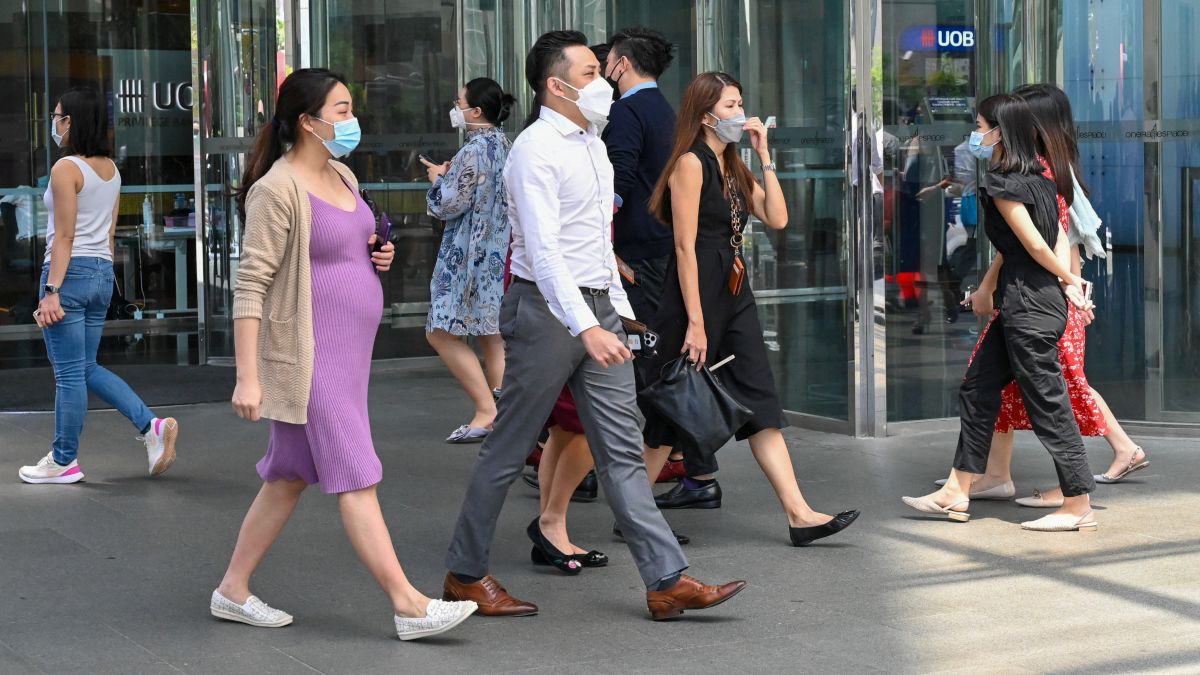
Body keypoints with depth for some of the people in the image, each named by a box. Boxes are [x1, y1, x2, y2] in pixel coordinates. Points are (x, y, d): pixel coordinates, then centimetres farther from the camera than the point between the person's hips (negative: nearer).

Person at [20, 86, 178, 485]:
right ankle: (151, 425, 4)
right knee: (87, 367, 17)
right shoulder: (110, 169, 11)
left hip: (70, 272, -8)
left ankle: (64, 462, 10)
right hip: (102, 273, 8)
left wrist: (52, 291, -18)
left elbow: (64, 236, -16)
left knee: (69, 373, 0)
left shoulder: (66, 168, -12)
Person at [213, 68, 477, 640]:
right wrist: (248, 377, -22)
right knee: (356, 480, -8)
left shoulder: (343, 177, 13)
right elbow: (251, 285, -17)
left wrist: (378, 254, 6)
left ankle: (233, 591, 22)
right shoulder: (278, 189, -14)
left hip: (348, 354, 9)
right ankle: (408, 606, -7)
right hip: (309, 356, -9)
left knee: (291, 476, 13)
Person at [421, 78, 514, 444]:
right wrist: (448, 176, 15)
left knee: (442, 332, -3)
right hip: (499, 252, 9)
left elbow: (450, 205, -16)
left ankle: (487, 410, -7)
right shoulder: (504, 145, 11)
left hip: (470, 256, -9)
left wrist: (437, 179, 2)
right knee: (493, 336, 11)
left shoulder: (475, 151, -17)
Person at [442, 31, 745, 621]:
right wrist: (585, 328, -32)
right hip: (547, 308, -8)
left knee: (622, 448, 4)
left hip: (596, 308, 8)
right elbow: (543, 250, -24)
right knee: (509, 450, 3)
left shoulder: (592, 144, 14)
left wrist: (618, 307, 18)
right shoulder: (536, 151, -15)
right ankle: (464, 575, 16)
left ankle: (667, 582, 3)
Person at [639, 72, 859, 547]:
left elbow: (777, 219, 6)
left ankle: (800, 515, -2)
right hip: (696, 296, -8)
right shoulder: (691, 163, -10)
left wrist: (765, 157, 4)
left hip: (734, 296, 8)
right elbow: (685, 247, -15)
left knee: (761, 403, 1)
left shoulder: (733, 168, 15)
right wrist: (695, 323, -19)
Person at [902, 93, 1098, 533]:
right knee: (977, 389, 14)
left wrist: (1069, 279, -2)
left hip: (1030, 306, -10)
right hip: (1021, 303, 10)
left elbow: (1035, 245, -15)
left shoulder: (1002, 184, -15)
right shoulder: (1035, 179, 13)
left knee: (1047, 403, -3)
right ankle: (956, 495, 19)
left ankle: (1078, 508, 4)